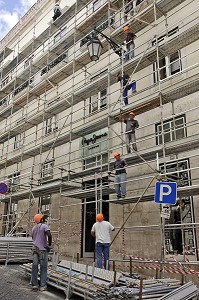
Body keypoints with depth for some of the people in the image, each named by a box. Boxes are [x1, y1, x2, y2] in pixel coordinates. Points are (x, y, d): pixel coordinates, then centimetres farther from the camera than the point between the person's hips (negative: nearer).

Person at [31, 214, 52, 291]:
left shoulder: (34, 227, 12)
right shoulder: (44, 226, -11)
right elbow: (49, 235, -24)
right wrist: (49, 245, -12)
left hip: (35, 248, 6)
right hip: (43, 249, -6)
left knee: (35, 266, 8)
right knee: (43, 268, 1)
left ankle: (34, 284, 13)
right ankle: (42, 286, 6)